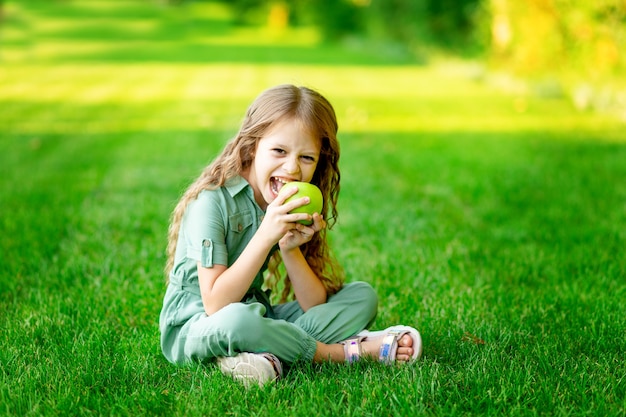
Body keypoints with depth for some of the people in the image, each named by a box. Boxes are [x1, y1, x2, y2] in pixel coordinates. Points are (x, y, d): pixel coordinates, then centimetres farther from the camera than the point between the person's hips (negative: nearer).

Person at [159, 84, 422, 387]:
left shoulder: (297, 210, 1)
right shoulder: (212, 202, -19)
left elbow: (316, 305, -5)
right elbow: (215, 305, -26)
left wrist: (289, 248, -21)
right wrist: (265, 236, -32)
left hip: (258, 318, 7)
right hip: (195, 327, -7)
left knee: (362, 296, -2)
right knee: (238, 319, -41)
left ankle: (270, 355, -25)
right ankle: (350, 351, -19)